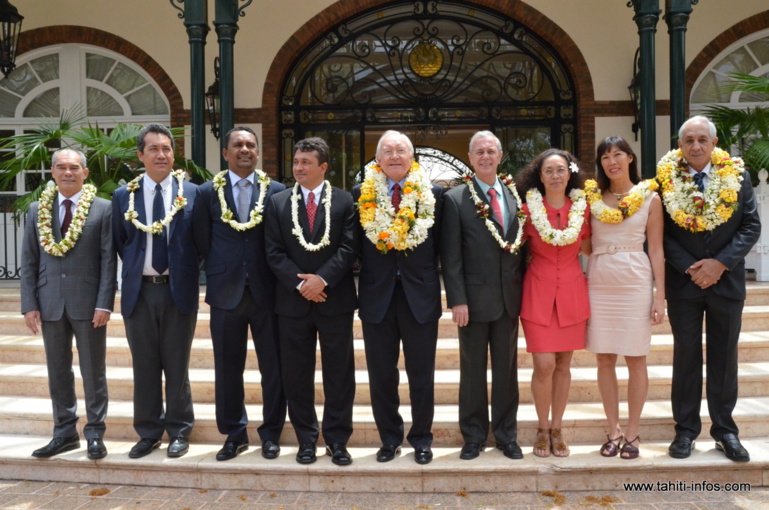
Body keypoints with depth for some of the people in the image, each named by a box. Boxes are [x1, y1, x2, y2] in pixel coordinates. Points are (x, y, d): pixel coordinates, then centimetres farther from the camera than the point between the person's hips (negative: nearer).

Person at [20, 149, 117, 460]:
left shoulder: (102, 209, -2)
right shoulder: (37, 210, 8)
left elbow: (108, 259, -5)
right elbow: (28, 261, 7)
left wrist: (104, 303, -11)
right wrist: (29, 304, 0)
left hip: (88, 303, -3)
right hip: (50, 303, 4)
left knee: (94, 372, 5)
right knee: (58, 372, 11)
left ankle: (95, 434, 16)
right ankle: (65, 433, 24)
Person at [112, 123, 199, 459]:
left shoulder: (192, 193, -2)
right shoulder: (123, 196, 3)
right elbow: (120, 243, 12)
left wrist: (185, 273, 2)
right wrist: (136, 268, 7)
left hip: (178, 290, -2)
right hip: (139, 291, 2)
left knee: (177, 366, 8)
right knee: (144, 367, 11)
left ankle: (179, 432, 21)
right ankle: (148, 433, 24)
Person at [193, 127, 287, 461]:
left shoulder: (276, 191, 3)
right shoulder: (208, 193, 5)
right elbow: (202, 243, 8)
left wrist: (280, 280, -1)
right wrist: (218, 275, 5)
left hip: (267, 292, -1)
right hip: (226, 292, 1)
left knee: (273, 367, 6)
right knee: (227, 368, 9)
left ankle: (271, 433, 22)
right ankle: (234, 434, 25)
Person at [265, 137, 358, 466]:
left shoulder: (344, 202, 2)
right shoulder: (278, 202, 7)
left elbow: (348, 248, -5)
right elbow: (274, 252, 1)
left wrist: (322, 278, -17)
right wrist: (300, 283, -11)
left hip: (335, 300, -1)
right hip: (293, 302, 2)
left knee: (339, 373, 5)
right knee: (297, 376, 8)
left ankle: (337, 440, 17)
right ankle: (306, 440, 21)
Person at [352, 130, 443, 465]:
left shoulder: (433, 194, 0)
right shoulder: (361, 194, 1)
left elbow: (440, 245, 2)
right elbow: (355, 245, 2)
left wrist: (444, 289, -1)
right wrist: (360, 285, -4)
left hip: (420, 295, -1)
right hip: (377, 295, 1)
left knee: (422, 374, 9)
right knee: (381, 374, 11)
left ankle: (422, 438, 26)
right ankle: (390, 438, 28)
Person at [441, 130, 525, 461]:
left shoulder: (515, 195, 7)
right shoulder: (455, 199, -4)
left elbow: (522, 244, 10)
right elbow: (450, 256, -7)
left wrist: (524, 290, 4)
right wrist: (457, 300, -12)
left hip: (509, 298, 4)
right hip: (474, 298, -3)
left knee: (507, 369, 12)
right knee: (472, 370, 8)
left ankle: (506, 436, 26)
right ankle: (474, 437, 23)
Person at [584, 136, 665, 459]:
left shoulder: (650, 197, 3)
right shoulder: (591, 197, 7)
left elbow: (656, 249, 1)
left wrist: (660, 295, -3)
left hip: (635, 282, -2)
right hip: (598, 283, 2)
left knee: (635, 359, 4)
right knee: (604, 359, 5)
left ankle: (632, 434, 15)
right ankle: (613, 431, 18)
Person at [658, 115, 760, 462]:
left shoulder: (736, 176, 0)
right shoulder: (667, 179, -4)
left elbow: (751, 226, -1)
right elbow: (662, 234, -4)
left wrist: (720, 263, -13)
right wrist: (691, 268, -13)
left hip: (726, 280, 1)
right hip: (683, 280, -1)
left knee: (724, 357, 9)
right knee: (686, 356, 7)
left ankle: (724, 430, 22)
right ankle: (685, 430, 18)